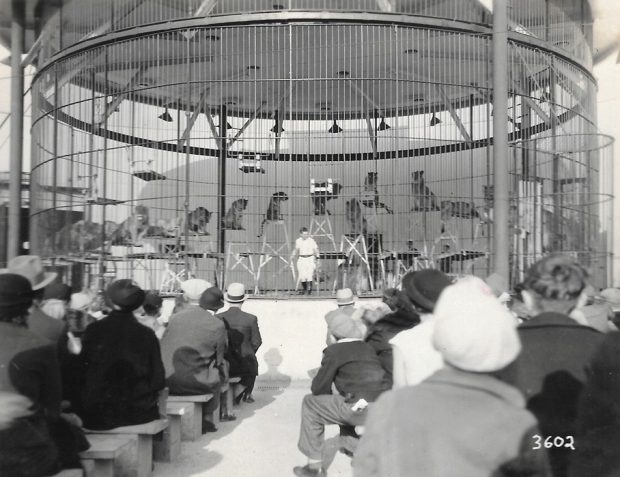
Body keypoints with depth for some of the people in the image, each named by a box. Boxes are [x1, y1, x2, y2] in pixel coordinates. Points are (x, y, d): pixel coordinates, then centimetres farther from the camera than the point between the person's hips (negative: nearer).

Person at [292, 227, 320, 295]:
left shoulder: (311, 241, -5)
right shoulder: (298, 241, 5)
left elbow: (316, 249, 0)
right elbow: (296, 250, 19)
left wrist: (317, 257, -8)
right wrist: (292, 256, 10)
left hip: (310, 258, -3)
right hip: (301, 259, 3)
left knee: (309, 274, -11)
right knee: (301, 275, 1)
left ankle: (309, 289, -3)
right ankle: (303, 289, 19)